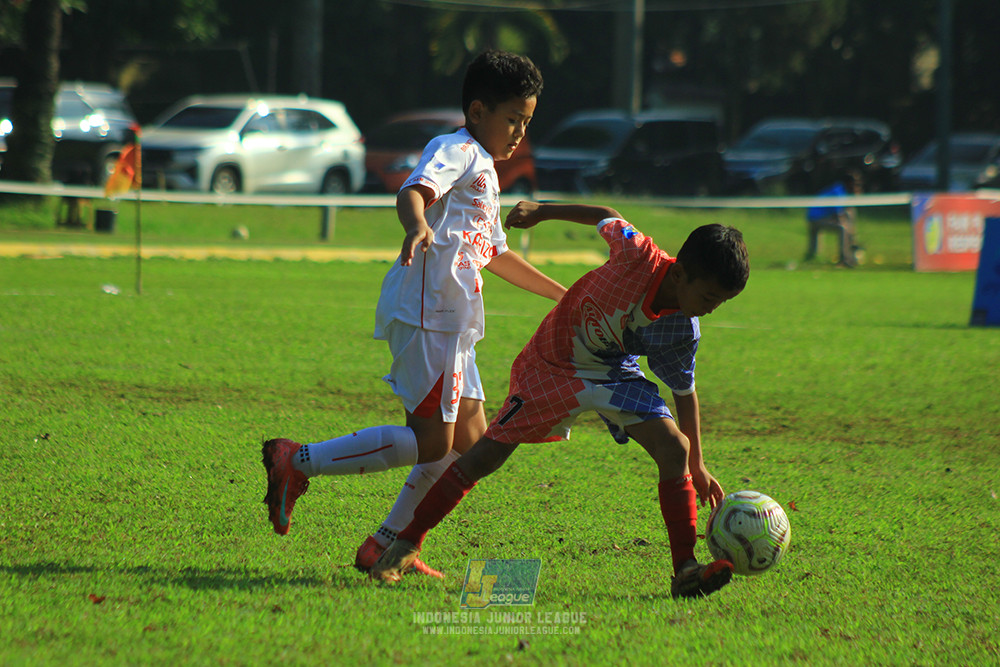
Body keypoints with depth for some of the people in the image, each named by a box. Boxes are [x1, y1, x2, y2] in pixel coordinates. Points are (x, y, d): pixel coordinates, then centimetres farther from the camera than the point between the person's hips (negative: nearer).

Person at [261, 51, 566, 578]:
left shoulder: (484, 171, 28)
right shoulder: (456, 150, -3)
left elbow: (496, 255, 40)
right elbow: (412, 192, -24)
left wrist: (563, 294, 46)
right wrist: (417, 225, -47)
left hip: (450, 322, 10)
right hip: (427, 312, -10)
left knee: (470, 437, 8)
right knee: (431, 442, -13)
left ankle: (386, 547, 12)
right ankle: (297, 462, -9)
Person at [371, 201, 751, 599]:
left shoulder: (681, 332, -21)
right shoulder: (636, 254, -32)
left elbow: (684, 392, -4)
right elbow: (607, 219, -10)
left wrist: (697, 467, 2)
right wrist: (541, 212, 5)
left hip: (615, 374, 2)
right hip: (553, 364, -2)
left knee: (674, 449, -17)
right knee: (488, 453, -5)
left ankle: (685, 570, -11)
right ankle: (407, 543, 8)